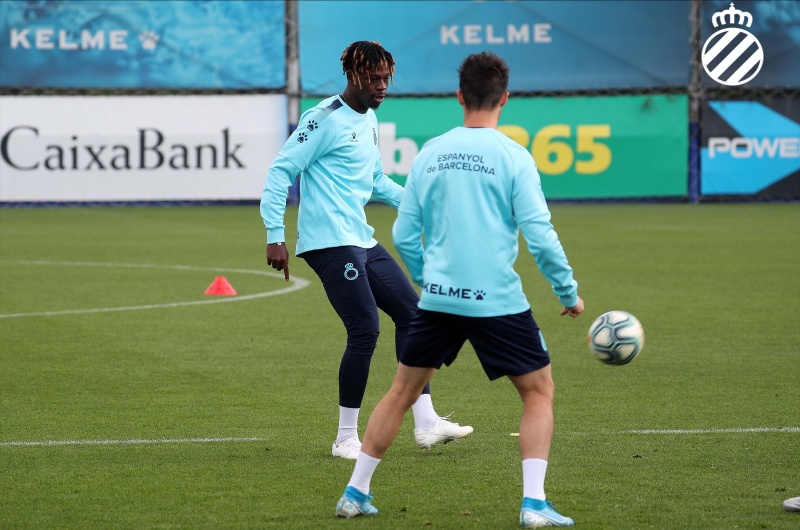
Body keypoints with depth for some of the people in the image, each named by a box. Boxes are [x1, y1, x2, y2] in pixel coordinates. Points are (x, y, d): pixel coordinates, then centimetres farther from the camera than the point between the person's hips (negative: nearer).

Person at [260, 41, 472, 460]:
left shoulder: (369, 120, 17)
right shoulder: (324, 119, -11)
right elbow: (281, 171, -13)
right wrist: (275, 236, -18)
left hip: (362, 243, 10)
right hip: (329, 243, -10)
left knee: (411, 312, 6)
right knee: (365, 330, -13)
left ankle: (426, 423, 9)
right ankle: (347, 438, -2)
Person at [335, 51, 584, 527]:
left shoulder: (429, 154, 6)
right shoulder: (512, 157, -6)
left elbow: (404, 235, 10)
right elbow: (540, 234, -10)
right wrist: (569, 292, 1)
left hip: (437, 297, 4)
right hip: (497, 301, -4)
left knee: (403, 391, 18)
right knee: (539, 393, 9)